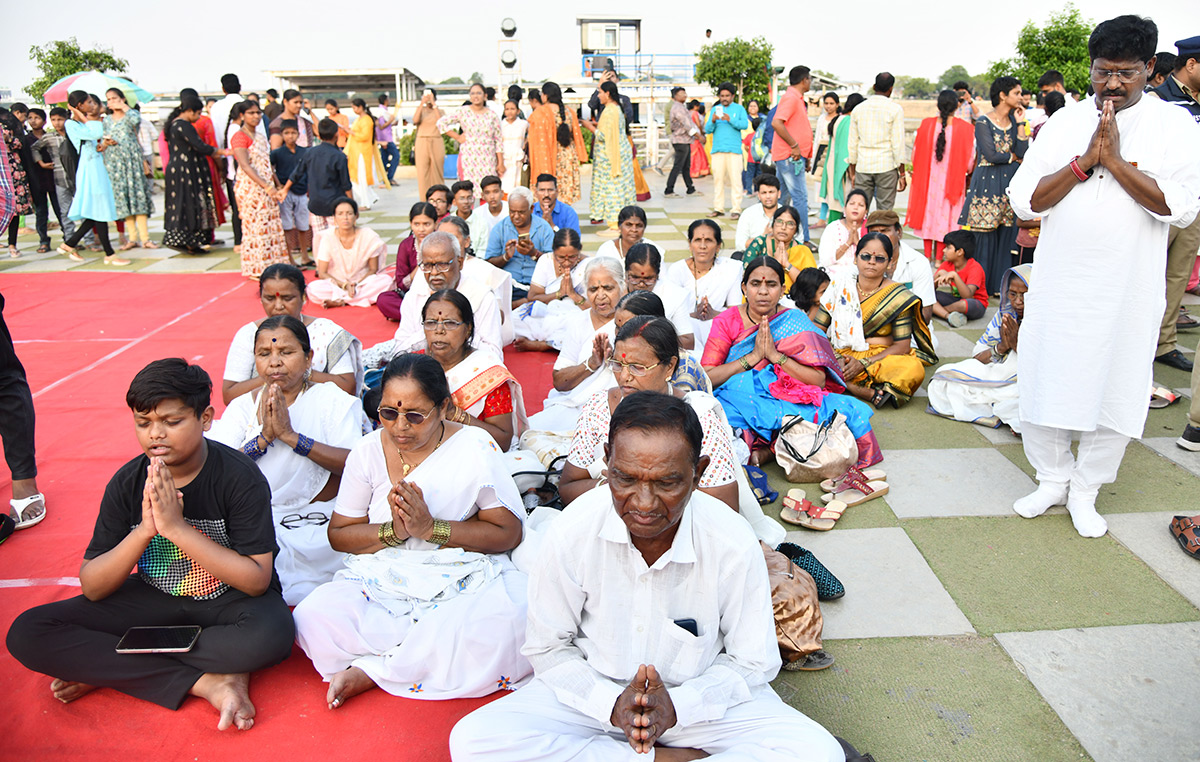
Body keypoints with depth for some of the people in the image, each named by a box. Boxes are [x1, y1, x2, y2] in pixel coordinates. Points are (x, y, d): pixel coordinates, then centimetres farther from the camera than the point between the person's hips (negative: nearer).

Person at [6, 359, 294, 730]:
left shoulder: (239, 477, -19)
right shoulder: (127, 483, -8)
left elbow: (257, 580, -22)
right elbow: (92, 588, -6)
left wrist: (177, 527, -28)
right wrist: (144, 531, -25)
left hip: (229, 599, -3)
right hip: (154, 599, 4)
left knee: (271, 634, -38)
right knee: (27, 634, -15)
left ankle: (109, 669, -14)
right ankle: (205, 681, -21)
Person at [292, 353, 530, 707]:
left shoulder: (476, 448, -6)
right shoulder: (368, 451, 3)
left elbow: (509, 532, -7)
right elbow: (339, 534, 6)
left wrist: (431, 528, -17)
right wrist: (393, 531, -14)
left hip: (464, 579, -2)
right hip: (382, 579, 2)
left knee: (512, 622, -34)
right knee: (313, 618, -26)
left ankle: (368, 671, -18)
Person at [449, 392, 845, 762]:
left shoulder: (735, 545, -20)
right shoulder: (572, 533, -19)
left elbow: (751, 663, -6)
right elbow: (547, 649, -5)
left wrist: (678, 706, -22)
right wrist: (610, 703, -21)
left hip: (700, 699, 0)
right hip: (595, 692, 1)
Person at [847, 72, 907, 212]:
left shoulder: (858, 109, 8)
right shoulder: (895, 109, -2)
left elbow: (852, 144, 9)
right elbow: (898, 144, -6)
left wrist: (853, 172, 15)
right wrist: (902, 174, -1)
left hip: (862, 167, 3)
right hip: (886, 168, -3)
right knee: (885, 212, 1)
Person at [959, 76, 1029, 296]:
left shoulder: (1014, 121, 13)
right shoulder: (984, 122, -5)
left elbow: (1022, 152, 3)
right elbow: (991, 155, -14)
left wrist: (1020, 123, 0)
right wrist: (1012, 157, 2)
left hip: (1010, 183, 6)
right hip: (988, 182, -6)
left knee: (1006, 234, 5)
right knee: (984, 234, -5)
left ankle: (1000, 283, 13)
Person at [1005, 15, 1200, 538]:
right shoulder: (1064, 123, 4)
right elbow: (1023, 200, -5)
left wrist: (1115, 161, -16)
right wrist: (1085, 160, -15)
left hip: (1127, 293, -1)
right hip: (1059, 286, 2)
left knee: (1116, 394, 7)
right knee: (1044, 386, 8)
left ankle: (1085, 491, 26)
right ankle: (1053, 478, 29)